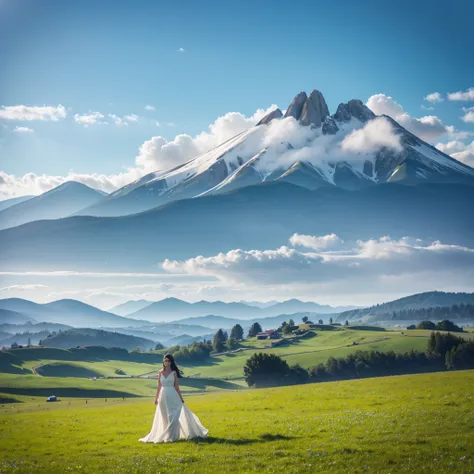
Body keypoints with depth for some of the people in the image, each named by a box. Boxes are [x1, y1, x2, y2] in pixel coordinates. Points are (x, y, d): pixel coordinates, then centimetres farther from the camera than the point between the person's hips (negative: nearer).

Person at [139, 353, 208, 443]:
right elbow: (159, 386, 9)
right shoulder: (160, 372, 5)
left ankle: (172, 436, 0)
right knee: (165, 418, 8)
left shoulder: (174, 372, -1)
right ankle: (166, 435, 17)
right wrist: (156, 398, 9)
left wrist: (181, 398, 0)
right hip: (163, 396, 3)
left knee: (173, 417, -6)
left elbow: (176, 386, 1)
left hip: (173, 396, -3)